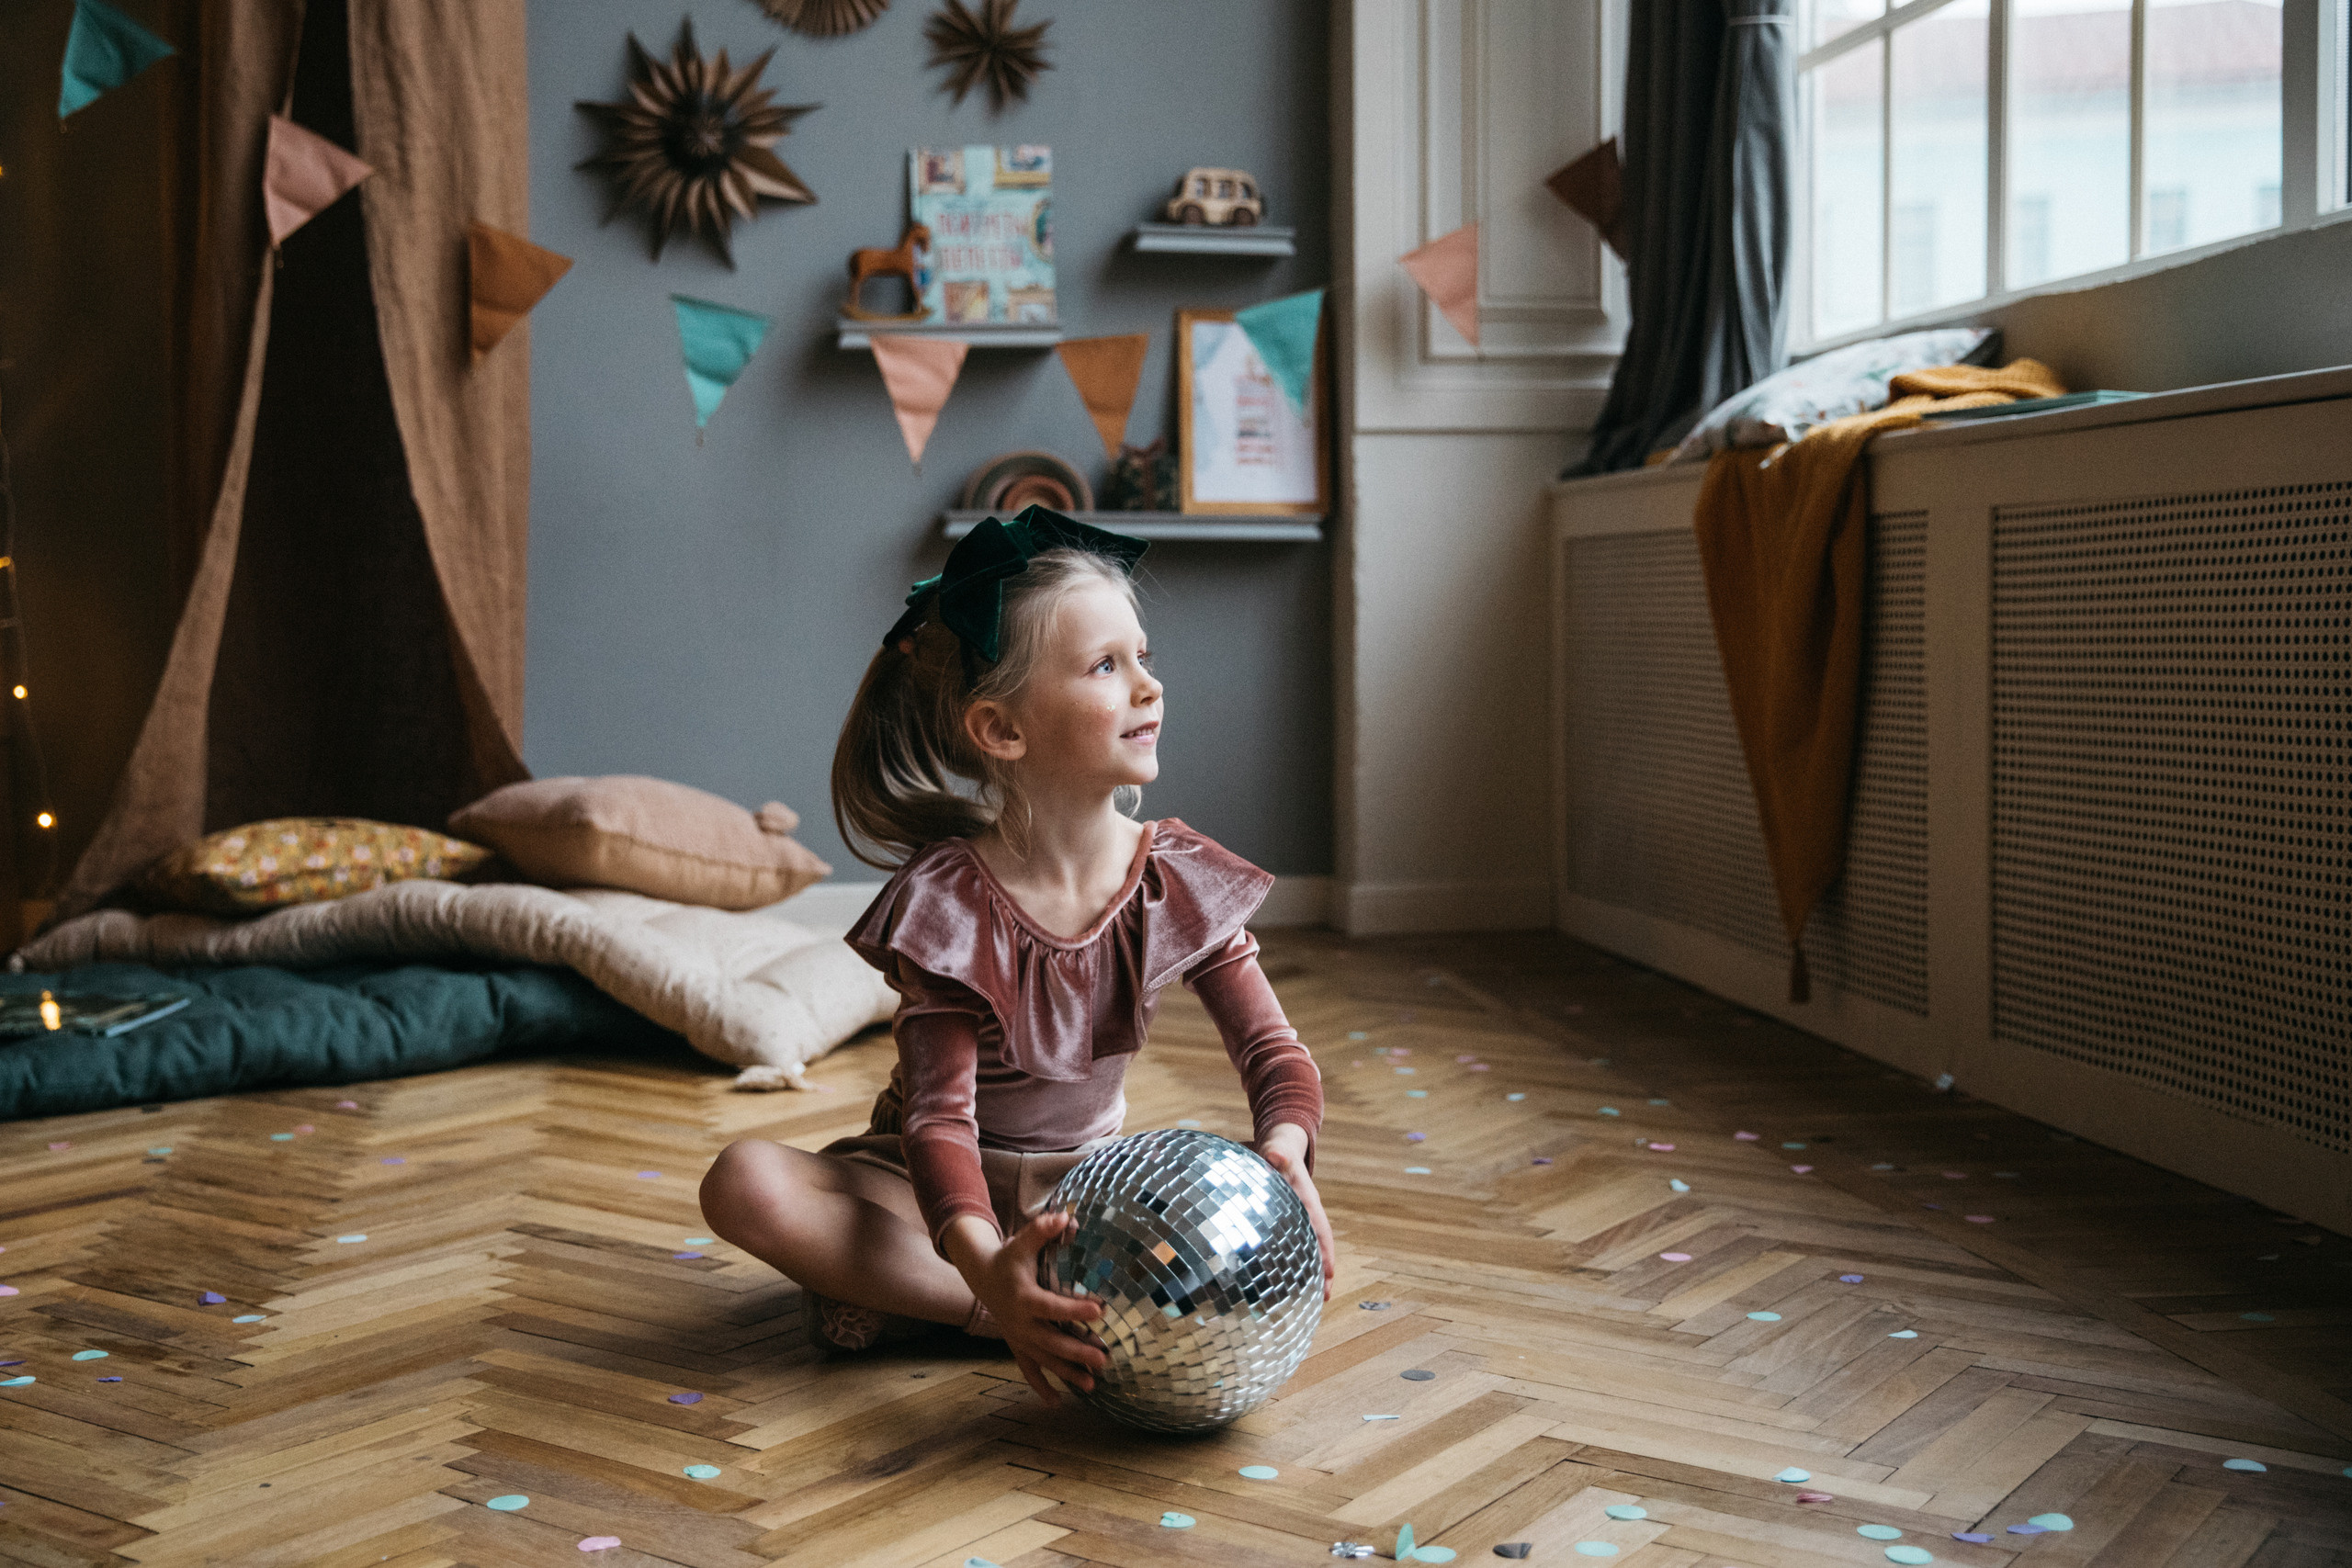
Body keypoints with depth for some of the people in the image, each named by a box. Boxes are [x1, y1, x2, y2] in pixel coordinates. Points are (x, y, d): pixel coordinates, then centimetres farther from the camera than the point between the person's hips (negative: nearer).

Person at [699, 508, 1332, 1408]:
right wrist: (985, 1262, -49)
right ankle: (1034, 1311, -29)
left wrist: (1282, 1154, -37)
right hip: (942, 1191, -3)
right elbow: (940, 1115, -28)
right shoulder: (948, 898, -20)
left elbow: (1275, 1054, -11)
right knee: (745, 1184, -31)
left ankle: (906, 1296, -21)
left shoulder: (1179, 880, -9)